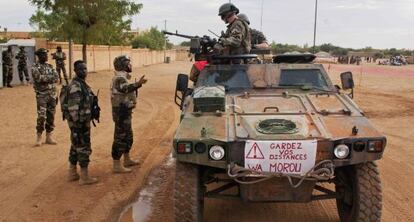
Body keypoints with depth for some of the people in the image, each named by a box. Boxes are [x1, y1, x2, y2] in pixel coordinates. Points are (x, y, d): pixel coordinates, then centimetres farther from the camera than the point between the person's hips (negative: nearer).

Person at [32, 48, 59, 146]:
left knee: (51, 116, 7)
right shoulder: (35, 67, -4)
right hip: (42, 95, -5)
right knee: (41, 116, -12)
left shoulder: (50, 66, 13)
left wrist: (45, 78, -11)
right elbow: (39, 78, -19)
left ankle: (49, 136, 15)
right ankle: (39, 136, 2)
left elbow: (56, 78, 4)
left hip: (52, 94, 6)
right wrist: (50, 77, -11)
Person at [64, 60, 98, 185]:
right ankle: (84, 177, 3)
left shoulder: (82, 84, 13)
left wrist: (87, 120, 23)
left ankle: (72, 174, 26)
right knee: (84, 148, -4)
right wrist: (77, 123, -24)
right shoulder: (75, 86, -19)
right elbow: (73, 107, -24)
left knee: (76, 147, 16)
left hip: (83, 120, 10)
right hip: (79, 122, -10)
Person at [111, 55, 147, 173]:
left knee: (128, 136, 20)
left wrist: (136, 86, 24)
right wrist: (138, 84, -51)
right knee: (120, 137, -6)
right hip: (121, 112, -11)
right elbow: (125, 88, -40)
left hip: (124, 111, 11)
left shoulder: (121, 77, 15)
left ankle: (127, 160, 34)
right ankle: (117, 165, -2)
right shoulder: (120, 78, -18)